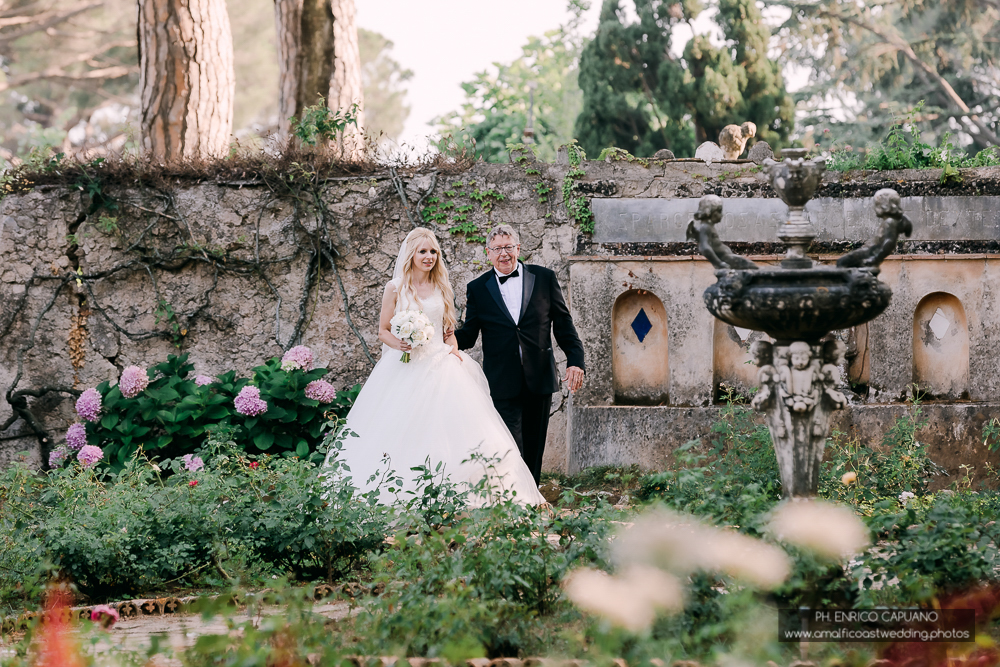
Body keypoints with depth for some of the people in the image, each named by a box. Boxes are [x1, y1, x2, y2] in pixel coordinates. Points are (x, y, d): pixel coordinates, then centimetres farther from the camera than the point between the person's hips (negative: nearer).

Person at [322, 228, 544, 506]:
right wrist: (398, 343, -15)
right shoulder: (395, 288, 3)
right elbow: (383, 331, 5)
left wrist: (454, 352, 0)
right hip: (406, 368, -3)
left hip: (440, 366, 3)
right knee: (402, 437, -10)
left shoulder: (442, 288, 12)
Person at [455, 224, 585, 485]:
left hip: (539, 380, 2)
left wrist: (575, 360, -3)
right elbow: (468, 336, 4)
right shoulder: (478, 288, 4)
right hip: (502, 384, -2)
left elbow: (563, 324, 8)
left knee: (534, 450, 9)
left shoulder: (544, 278, 6)